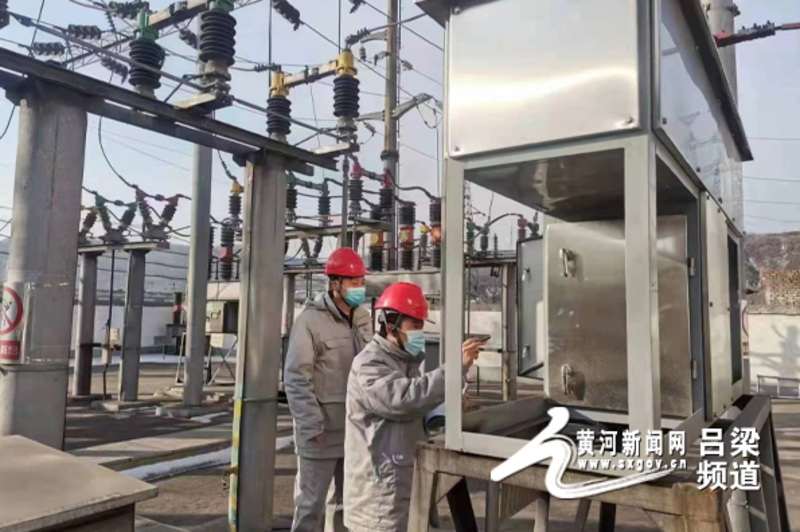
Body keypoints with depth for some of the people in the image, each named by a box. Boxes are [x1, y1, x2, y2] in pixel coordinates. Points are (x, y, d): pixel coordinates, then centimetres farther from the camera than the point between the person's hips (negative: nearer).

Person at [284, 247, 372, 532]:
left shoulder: (363, 319, 7)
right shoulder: (311, 320, -12)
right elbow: (296, 378, -14)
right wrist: (312, 426, -17)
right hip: (322, 431, -6)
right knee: (311, 503, 7)